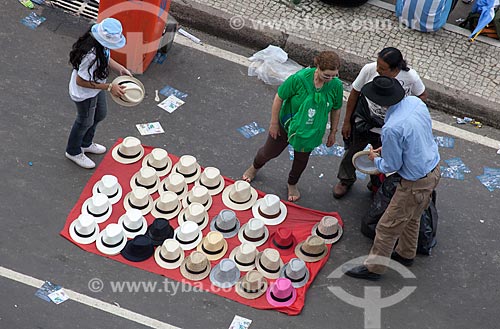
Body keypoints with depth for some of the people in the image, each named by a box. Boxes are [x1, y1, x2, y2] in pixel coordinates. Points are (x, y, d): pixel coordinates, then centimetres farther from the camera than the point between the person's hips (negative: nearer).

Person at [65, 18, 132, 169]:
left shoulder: (100, 45, -17)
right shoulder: (91, 56, -42)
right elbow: (81, 81, -32)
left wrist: (120, 68, -7)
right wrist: (109, 87, -29)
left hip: (96, 87, 8)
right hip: (85, 94, -8)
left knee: (100, 114, 29)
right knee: (85, 122, 18)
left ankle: (86, 144, 56)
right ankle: (74, 151, 47)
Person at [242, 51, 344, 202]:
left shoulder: (336, 85, -23)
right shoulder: (299, 78, -33)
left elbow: (336, 110, -4)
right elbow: (279, 98, -19)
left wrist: (333, 133, 5)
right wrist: (274, 123, -11)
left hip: (311, 132, 2)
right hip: (288, 124, -2)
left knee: (301, 159, 24)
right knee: (270, 151, 20)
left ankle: (292, 184, 55)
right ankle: (255, 167, 55)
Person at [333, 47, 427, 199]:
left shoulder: (410, 77, -27)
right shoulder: (369, 69, -26)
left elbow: (423, 95, -5)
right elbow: (354, 93, -10)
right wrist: (347, 122, -2)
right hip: (362, 121, 1)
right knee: (352, 152, 22)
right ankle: (346, 180, 52)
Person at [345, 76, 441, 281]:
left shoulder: (392, 128, -31)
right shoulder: (416, 102, -7)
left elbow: (391, 166, -17)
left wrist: (376, 159, 4)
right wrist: (387, 148, 12)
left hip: (415, 184, -9)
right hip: (434, 171, 9)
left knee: (388, 227, 9)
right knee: (412, 217, 30)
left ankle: (374, 267, 26)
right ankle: (406, 254, 51)